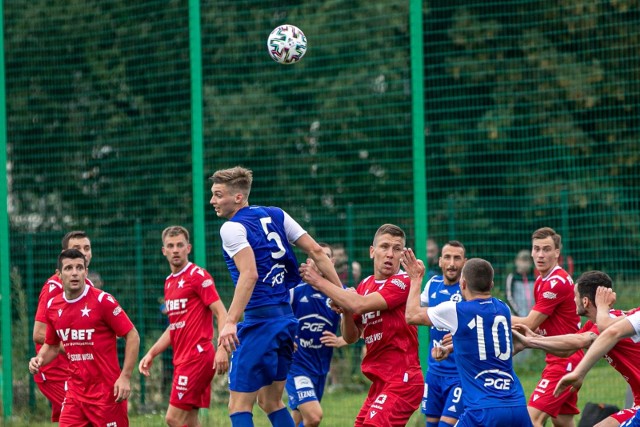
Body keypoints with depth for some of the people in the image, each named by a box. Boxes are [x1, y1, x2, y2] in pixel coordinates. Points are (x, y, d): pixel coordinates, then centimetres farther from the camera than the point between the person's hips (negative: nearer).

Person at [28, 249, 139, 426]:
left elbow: (132, 336, -8)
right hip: (75, 390, 5)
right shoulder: (53, 306, 6)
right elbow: (51, 345, 21)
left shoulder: (102, 300, -10)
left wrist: (125, 377, -16)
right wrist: (39, 359, -1)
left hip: (107, 390, -5)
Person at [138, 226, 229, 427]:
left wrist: (222, 349, -26)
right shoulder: (169, 282, 18)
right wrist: (151, 353, 19)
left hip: (197, 356, -9)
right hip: (181, 359, 9)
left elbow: (221, 313, -14)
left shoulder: (198, 275, -7)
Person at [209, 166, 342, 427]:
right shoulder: (276, 215, 13)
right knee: (270, 401, 18)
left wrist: (230, 322, -29)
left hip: (260, 321, -8)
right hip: (287, 317, 8)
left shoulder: (232, 228, -9)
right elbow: (316, 252, 9)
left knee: (239, 405, -5)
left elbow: (249, 275, -23)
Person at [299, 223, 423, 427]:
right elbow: (351, 337, 15)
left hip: (401, 379, -8)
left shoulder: (402, 282, -11)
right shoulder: (365, 285, 12)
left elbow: (360, 304, -24)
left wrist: (319, 281, -14)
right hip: (380, 380, 8)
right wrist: (345, 311, -5)